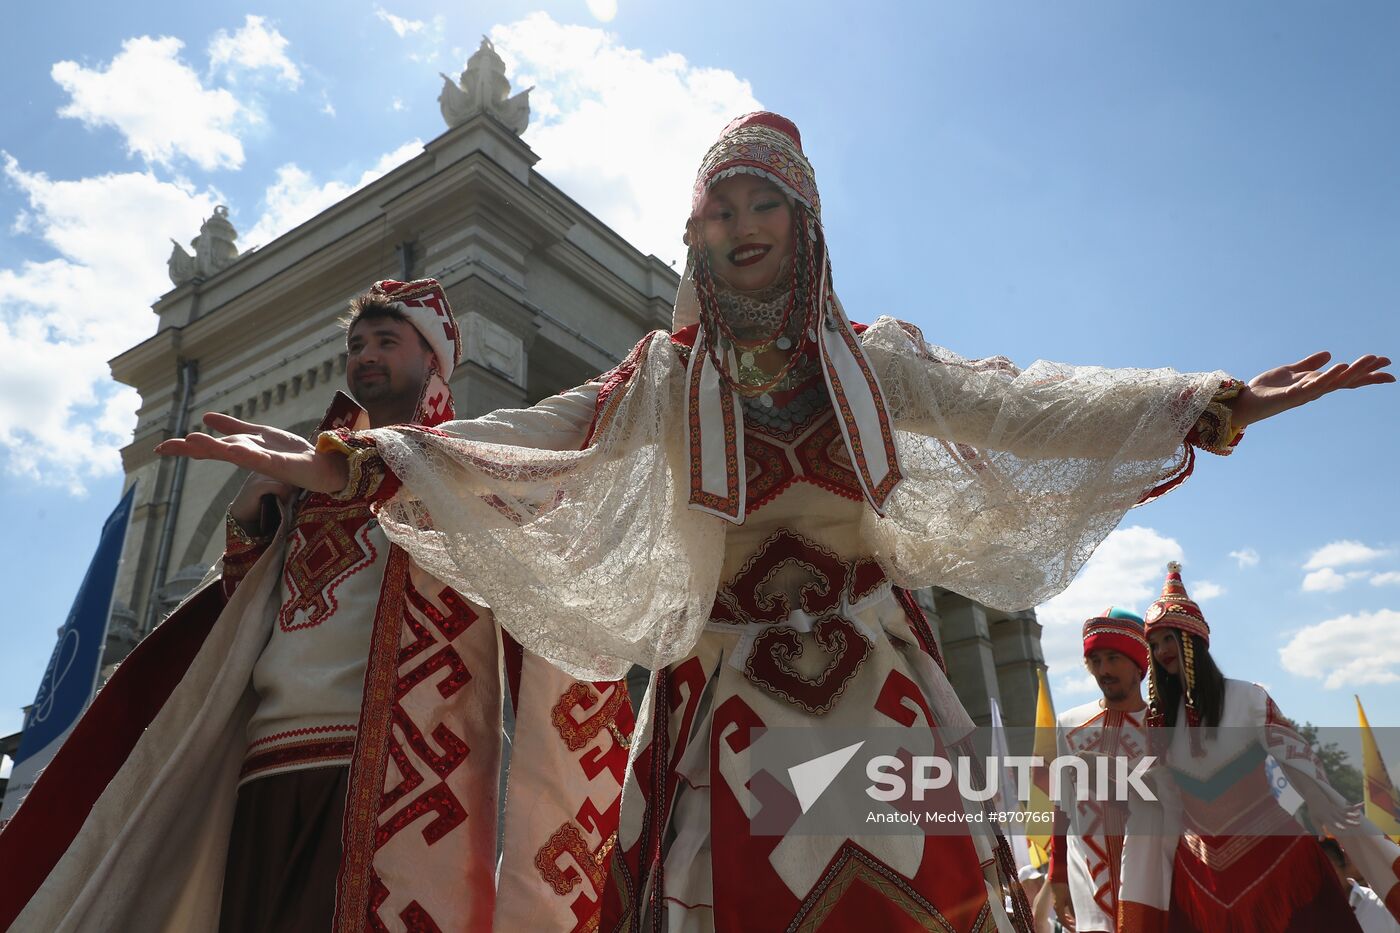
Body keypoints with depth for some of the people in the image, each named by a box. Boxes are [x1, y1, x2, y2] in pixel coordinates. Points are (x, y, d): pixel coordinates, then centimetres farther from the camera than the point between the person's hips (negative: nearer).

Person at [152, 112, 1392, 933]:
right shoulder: (666, 377, 6)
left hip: (877, 682, 1)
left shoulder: (874, 357, 8)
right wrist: (341, 463, -10)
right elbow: (535, 462, 0)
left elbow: (1015, 406, 2)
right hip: (731, 693, -1)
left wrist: (1211, 404, -7)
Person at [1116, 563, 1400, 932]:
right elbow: (1153, 813, 2)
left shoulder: (1247, 699, -11)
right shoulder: (1156, 722, -1)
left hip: (1275, 860, -3)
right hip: (1199, 875, 3)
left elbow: (1306, 771, -13)